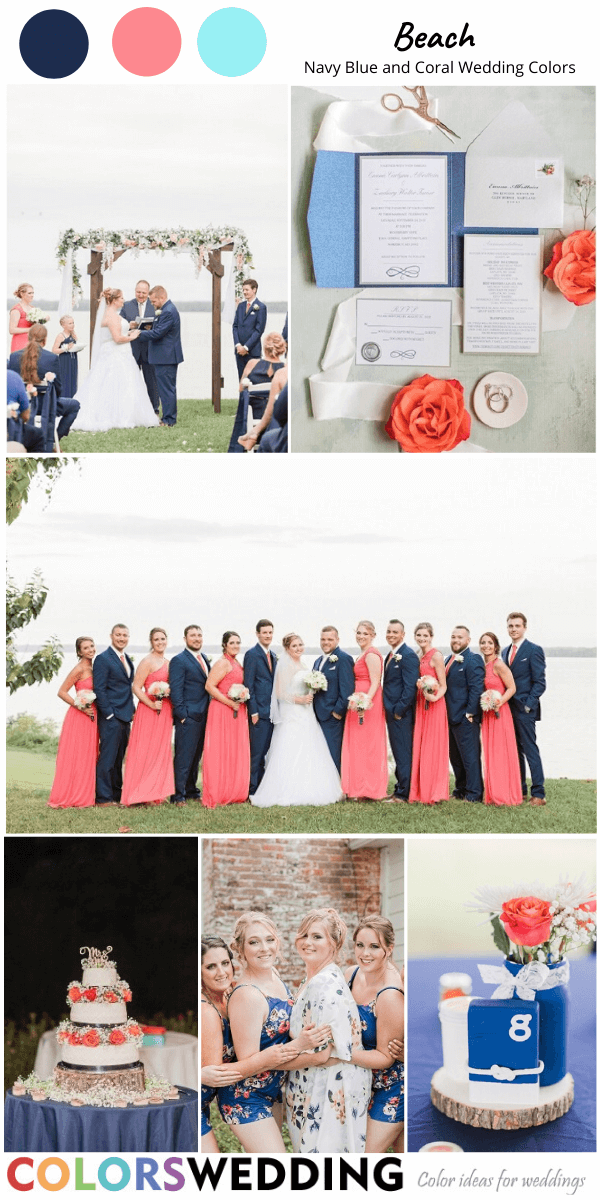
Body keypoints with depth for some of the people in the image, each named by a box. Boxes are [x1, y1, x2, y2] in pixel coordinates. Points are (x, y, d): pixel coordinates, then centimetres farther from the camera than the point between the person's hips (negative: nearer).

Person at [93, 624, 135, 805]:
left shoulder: (127, 659, 17)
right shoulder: (103, 659, -8)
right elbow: (99, 689, -13)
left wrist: (131, 711, 13)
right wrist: (109, 714, -15)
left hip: (125, 717, 8)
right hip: (110, 717, -8)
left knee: (118, 758, 13)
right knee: (107, 758, -5)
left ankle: (117, 794, 19)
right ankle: (103, 797, -1)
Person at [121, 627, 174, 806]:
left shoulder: (167, 663, 13)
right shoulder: (147, 662, -9)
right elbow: (136, 688, -14)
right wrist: (152, 704, -22)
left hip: (164, 711, 8)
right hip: (149, 711, -8)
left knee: (161, 751, 10)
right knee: (146, 750, -3)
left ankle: (156, 792, 17)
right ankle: (142, 794, 2)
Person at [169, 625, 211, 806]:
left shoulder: (205, 658, 16)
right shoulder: (179, 661, -7)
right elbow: (176, 690, -11)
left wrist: (210, 712, 13)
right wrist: (181, 714, -15)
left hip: (204, 716, 8)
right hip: (188, 716, -8)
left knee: (196, 756, 14)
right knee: (184, 757, -6)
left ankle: (191, 790, 23)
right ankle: (178, 796, -1)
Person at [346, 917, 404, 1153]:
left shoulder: (391, 996, -29)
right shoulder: (352, 974, -7)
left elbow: (386, 1057, -22)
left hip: (392, 1088, -7)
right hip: (365, 1082, 7)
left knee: (370, 1154, 0)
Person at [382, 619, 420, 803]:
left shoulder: (408, 655, -13)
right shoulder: (390, 656, 16)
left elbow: (410, 687, -19)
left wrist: (399, 710, -18)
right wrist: (388, 709, 13)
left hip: (402, 713, -10)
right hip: (392, 712, 10)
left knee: (403, 755, -5)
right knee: (398, 754, 14)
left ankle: (403, 794, -1)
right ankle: (400, 790, 20)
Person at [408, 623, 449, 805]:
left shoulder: (436, 656, -8)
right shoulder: (418, 657, 13)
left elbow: (443, 686, -10)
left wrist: (435, 697, -27)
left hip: (434, 706, -7)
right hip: (420, 706, 7)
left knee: (432, 749, -4)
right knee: (418, 748, 6)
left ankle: (434, 793, 2)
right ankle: (421, 792, 12)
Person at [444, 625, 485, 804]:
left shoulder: (473, 660, -10)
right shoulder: (448, 660, 17)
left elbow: (476, 688, -15)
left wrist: (470, 713, -17)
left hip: (465, 717, -9)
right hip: (450, 717, 9)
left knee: (470, 756, -4)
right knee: (455, 757, 14)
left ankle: (474, 795, 0)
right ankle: (460, 791, 23)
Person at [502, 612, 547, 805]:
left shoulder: (534, 650, -6)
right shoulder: (506, 651, 15)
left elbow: (540, 683, -9)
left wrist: (527, 705, -15)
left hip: (525, 710, -7)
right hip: (508, 708, 7)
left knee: (530, 750, -6)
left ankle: (538, 793, -3)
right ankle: (519, 791, 16)